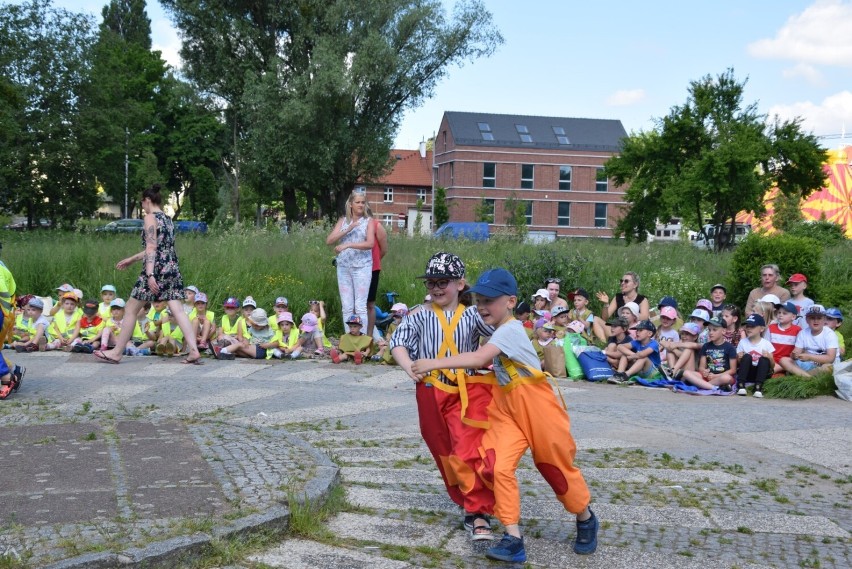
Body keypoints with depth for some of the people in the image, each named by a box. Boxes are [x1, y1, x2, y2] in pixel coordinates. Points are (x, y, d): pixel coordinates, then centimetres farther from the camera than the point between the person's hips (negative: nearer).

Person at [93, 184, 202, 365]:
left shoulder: (150, 217, -5)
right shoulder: (167, 219, 18)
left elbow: (151, 248, -16)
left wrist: (150, 274, -23)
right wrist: (132, 259, 36)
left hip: (156, 269, -7)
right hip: (172, 268, 7)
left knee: (131, 310, 5)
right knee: (178, 311, -2)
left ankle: (117, 353, 12)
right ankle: (194, 351, -16)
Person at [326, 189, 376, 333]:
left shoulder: (368, 222, 3)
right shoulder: (343, 221, 12)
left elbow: (370, 243, -13)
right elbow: (329, 241, 1)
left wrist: (347, 245, -22)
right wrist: (347, 230, -10)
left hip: (362, 266, -3)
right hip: (343, 266, 3)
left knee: (360, 307, -7)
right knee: (346, 307, 5)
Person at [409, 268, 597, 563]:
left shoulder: (511, 329, -22)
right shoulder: (497, 332, 7)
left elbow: (479, 358, -34)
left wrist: (434, 363, -34)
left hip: (538, 409, -7)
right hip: (507, 411, 7)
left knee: (556, 468, 8)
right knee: (498, 467, -11)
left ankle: (586, 520, 34)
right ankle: (513, 538, -7)